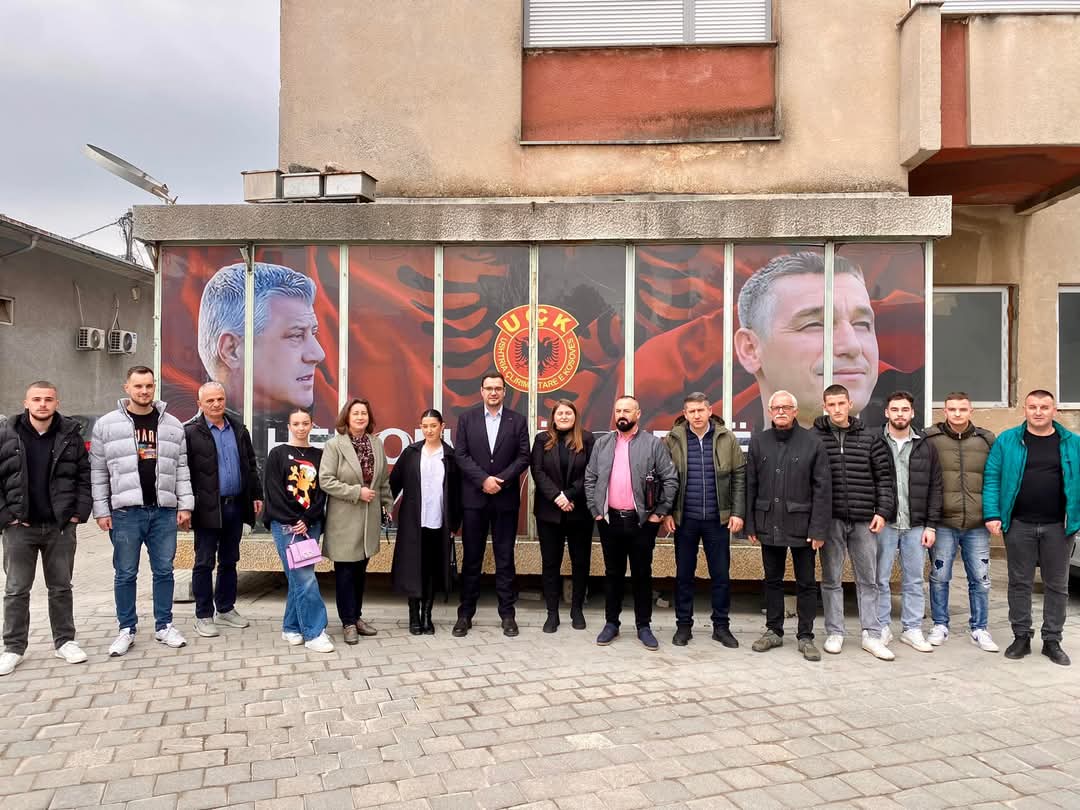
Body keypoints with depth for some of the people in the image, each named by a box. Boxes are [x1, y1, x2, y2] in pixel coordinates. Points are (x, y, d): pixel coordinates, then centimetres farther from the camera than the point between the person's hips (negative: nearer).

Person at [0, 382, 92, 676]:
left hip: (61, 526, 1)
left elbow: (85, 475, 3)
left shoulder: (70, 435, 1)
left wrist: (80, 511, -5)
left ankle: (65, 641, 22)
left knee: (61, 587, 11)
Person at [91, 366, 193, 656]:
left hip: (164, 511, 2)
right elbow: (98, 472, 2)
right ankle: (127, 629, 21)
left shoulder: (172, 424, 7)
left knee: (164, 571, 9)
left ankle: (164, 626, 21)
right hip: (125, 512, -2)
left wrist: (185, 504, 2)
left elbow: (181, 469, 8)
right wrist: (101, 510, -2)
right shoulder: (106, 425, 1)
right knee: (125, 574, 8)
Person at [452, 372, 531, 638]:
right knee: (471, 558, 6)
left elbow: (523, 457, -1)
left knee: (505, 558, 6)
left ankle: (507, 614, 14)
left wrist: (501, 480, -14)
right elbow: (460, 455, -2)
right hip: (474, 498, 0)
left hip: (506, 498, 0)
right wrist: (483, 480, -14)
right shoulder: (467, 418, 5)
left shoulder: (517, 420, 5)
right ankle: (465, 614, 15)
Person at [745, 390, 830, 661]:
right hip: (769, 524, 3)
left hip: (801, 525, -2)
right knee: (772, 580, 14)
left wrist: (819, 528, -11)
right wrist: (750, 524, 2)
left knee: (806, 583, 7)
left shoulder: (812, 443, -4)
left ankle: (805, 636, 19)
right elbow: (750, 485, 5)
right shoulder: (758, 441, 4)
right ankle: (773, 630, 27)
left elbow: (822, 489, -6)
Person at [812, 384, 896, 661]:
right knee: (831, 579, 7)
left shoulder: (869, 437, 5)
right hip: (831, 520, -2)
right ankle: (834, 633, 18)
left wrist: (883, 511, -2)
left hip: (864, 520, 2)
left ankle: (871, 635, 17)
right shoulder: (814, 437, -1)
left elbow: (885, 476, 7)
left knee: (868, 579, 8)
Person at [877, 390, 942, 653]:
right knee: (880, 579, 5)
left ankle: (912, 629, 21)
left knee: (914, 580, 10)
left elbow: (935, 488, 6)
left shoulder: (926, 447, 6)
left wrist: (931, 524, 1)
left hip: (915, 525, 2)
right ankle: (882, 628, 16)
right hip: (883, 524, -2)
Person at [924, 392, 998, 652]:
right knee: (939, 577, 8)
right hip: (943, 523, -2)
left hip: (977, 525, 2)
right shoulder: (930, 438, -2)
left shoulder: (987, 440, 5)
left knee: (980, 579, 9)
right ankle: (940, 626, 22)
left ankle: (979, 629, 23)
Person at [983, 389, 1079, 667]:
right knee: (1019, 583, 8)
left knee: (1057, 585, 9)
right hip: (1019, 525, -1)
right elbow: (991, 478, -3)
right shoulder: (1007, 441, -1)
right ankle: (1021, 637, 19)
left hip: (1058, 526, 1)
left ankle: (1052, 641, 22)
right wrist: (992, 515, -10)